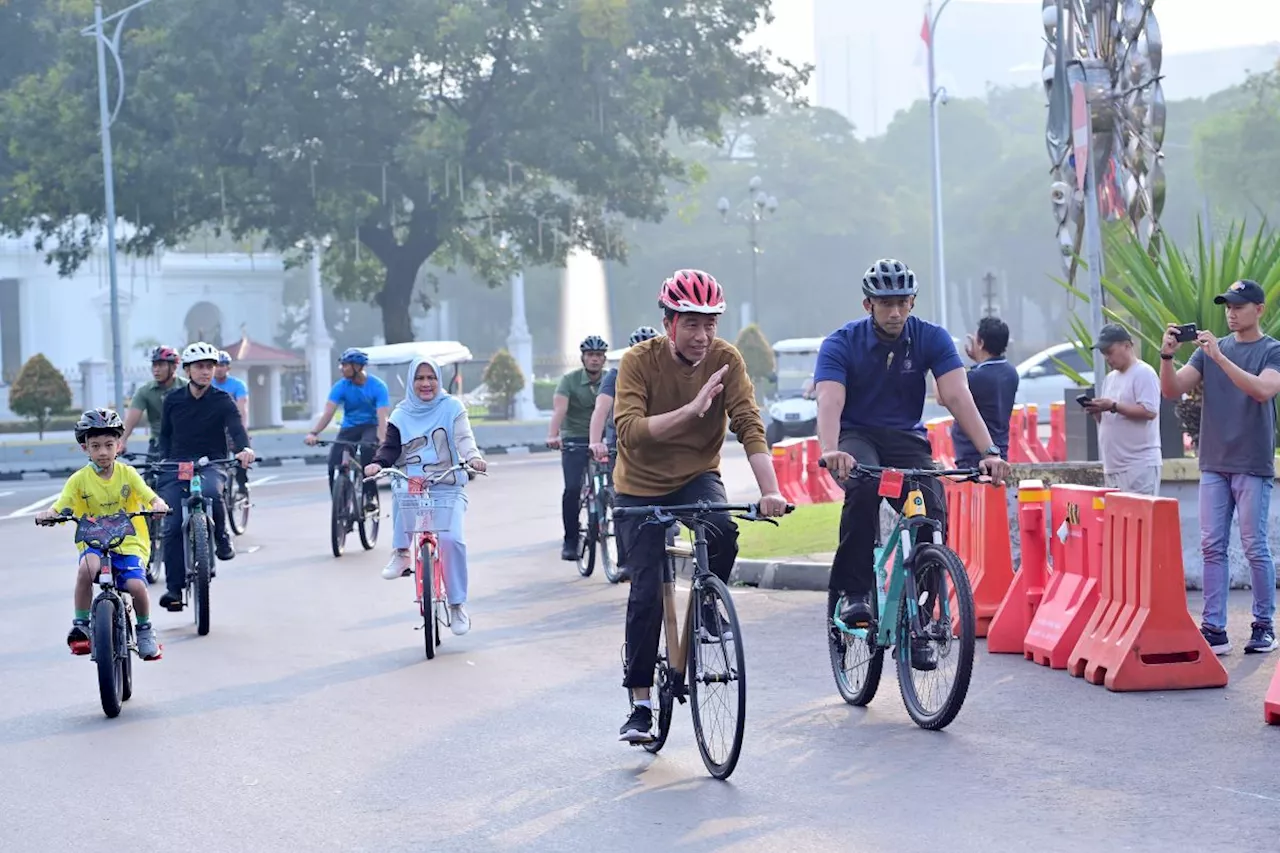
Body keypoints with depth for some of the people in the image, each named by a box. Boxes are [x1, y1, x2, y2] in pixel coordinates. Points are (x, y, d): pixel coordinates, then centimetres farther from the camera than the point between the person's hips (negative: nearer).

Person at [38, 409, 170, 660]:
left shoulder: (127, 474, 2)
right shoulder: (79, 480, 0)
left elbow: (151, 497, -6)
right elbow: (59, 508, -7)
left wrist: (159, 506, -29)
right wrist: (46, 515, -30)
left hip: (129, 544, 0)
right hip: (94, 543, 0)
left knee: (136, 585, -24)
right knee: (87, 567, -35)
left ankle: (145, 629, 8)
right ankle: (80, 625, -16)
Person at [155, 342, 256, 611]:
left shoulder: (222, 401, 0)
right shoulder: (173, 401, 9)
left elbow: (236, 426, -15)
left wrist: (244, 448, -36)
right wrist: (165, 458, 0)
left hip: (210, 464, -3)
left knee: (211, 493, -37)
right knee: (173, 527, -10)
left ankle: (221, 536, -8)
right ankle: (174, 588, -5)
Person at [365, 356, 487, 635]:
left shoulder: (452, 407, 4)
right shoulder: (402, 415, 9)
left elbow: (463, 437, -8)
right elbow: (390, 446, 4)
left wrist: (473, 457, -29)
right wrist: (378, 463, -18)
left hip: (447, 488, -1)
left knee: (452, 539, -21)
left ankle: (458, 604, -6)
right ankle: (401, 553, -20)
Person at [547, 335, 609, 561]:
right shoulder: (570, 380, -7)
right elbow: (559, 409, -20)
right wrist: (553, 436, -38)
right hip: (575, 440, -2)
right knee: (572, 488, -16)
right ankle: (570, 542, -8)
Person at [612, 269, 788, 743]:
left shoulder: (725, 360, -15)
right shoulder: (640, 361, -20)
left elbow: (750, 427, -21)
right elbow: (630, 430, -32)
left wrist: (769, 491, -34)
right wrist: (692, 410, -44)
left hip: (698, 477, 1)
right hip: (642, 489, -1)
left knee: (722, 530, -32)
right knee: (646, 594, -7)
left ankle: (710, 613, -3)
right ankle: (640, 706, 5)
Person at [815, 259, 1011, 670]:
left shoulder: (932, 339, -8)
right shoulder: (841, 344, -14)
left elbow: (957, 396, -19)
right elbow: (830, 401, -29)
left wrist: (989, 451, -34)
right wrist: (830, 451, -50)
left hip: (907, 439, 2)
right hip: (857, 437, -2)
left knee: (933, 516, -21)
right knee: (864, 485, -37)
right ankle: (852, 592, -27)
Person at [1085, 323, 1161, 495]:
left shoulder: (1144, 373, -6)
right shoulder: (1110, 378, 20)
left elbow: (1149, 411, -17)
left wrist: (1113, 406, -18)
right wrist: (1097, 412, 2)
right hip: (1114, 466, 8)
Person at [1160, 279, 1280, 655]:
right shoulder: (1210, 349, 11)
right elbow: (1172, 390, 4)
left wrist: (1220, 357, -28)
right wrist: (1166, 356, -15)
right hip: (1214, 463, 5)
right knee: (1212, 547, 2)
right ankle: (1214, 629, 3)